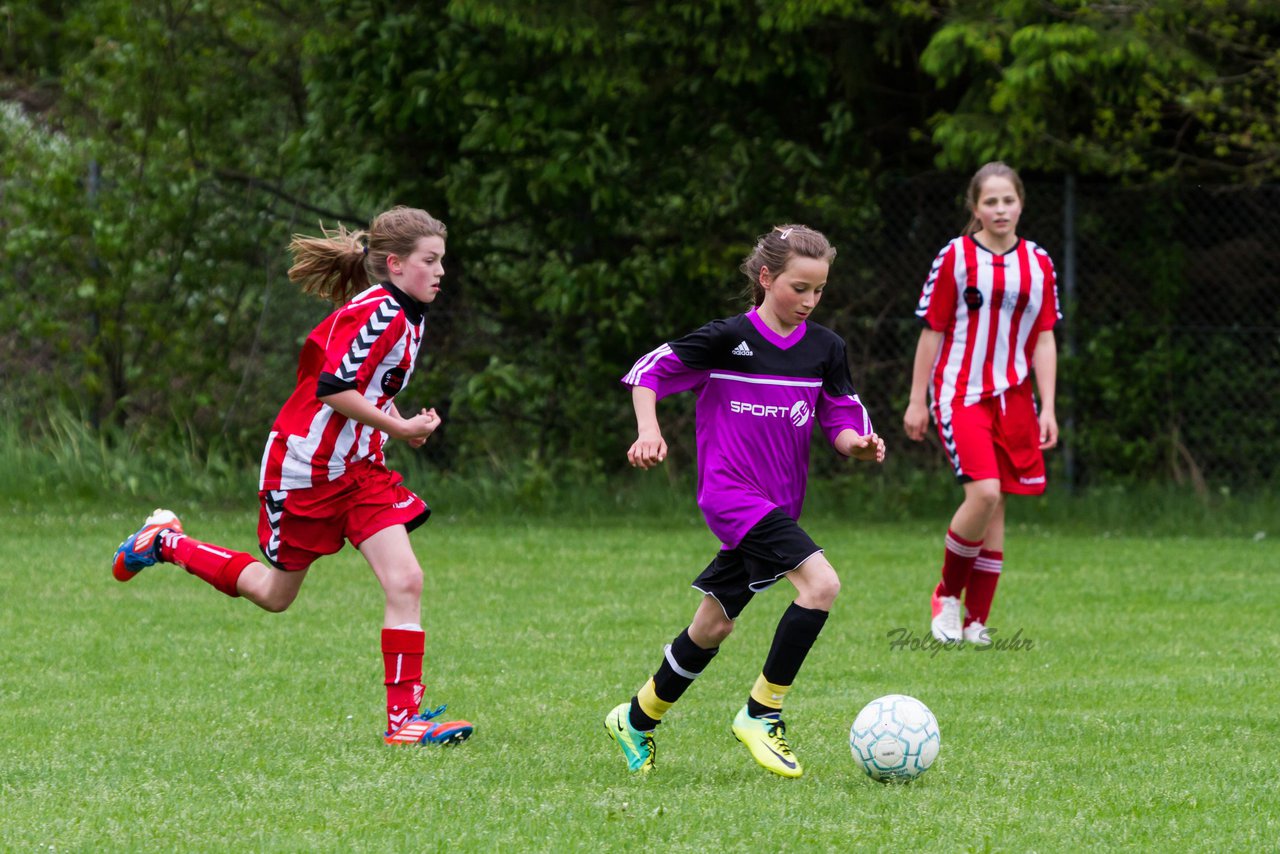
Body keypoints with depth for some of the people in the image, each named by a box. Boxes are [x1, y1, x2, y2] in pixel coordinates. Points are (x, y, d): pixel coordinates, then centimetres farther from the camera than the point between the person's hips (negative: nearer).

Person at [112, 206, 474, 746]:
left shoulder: (405, 316, 8)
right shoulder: (375, 312, -21)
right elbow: (334, 389, -27)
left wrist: (402, 424, 6)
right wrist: (400, 428, -21)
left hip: (360, 469, 8)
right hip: (305, 471, -8)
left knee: (406, 582, -8)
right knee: (275, 594, 10)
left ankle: (403, 717, -7)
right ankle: (165, 542, 30)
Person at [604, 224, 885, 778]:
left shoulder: (824, 348, 6)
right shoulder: (729, 339, -9)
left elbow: (841, 421, 10)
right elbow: (649, 372, -2)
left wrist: (856, 441, -11)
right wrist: (648, 430, -16)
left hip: (778, 503, 7)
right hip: (732, 493, -6)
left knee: (713, 627, 14)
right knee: (820, 583, -23)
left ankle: (637, 720, 33)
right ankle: (761, 713, -14)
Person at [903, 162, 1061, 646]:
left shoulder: (1038, 264, 7)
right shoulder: (955, 257, -3)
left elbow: (1044, 340, 8)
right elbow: (932, 331, 1)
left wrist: (1047, 408, 2)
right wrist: (917, 401, 1)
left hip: (1012, 397, 4)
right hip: (960, 394, -4)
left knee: (996, 505, 3)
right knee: (984, 492, -20)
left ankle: (975, 619, 11)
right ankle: (947, 595, 2)